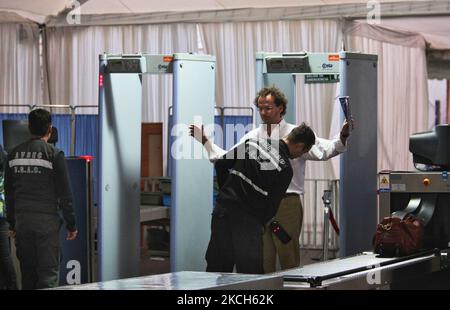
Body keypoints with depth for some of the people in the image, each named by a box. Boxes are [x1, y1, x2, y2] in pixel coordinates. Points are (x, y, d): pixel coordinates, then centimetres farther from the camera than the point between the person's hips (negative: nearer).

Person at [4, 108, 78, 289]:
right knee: (49, 273, -4)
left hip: (22, 220, 4)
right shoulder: (54, 154, -6)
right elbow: (65, 194, -6)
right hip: (47, 220, -4)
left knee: (27, 273, 10)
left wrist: (12, 223, 19)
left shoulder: (14, 154, 7)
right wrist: (71, 225, 1)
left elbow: (8, 192, 12)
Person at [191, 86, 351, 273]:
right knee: (262, 262, 9)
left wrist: (342, 139, -29)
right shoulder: (252, 137, 12)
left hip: (287, 205, -4)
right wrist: (205, 141, 15)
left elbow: (325, 150, -11)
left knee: (289, 261, -1)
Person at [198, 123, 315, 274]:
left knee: (216, 268, 12)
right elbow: (272, 204, -3)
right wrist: (262, 223, 16)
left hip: (222, 209, 6)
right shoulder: (285, 168, -7)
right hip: (248, 219, -6)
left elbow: (221, 164, 11)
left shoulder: (253, 142, 7)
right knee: (250, 272, -1)